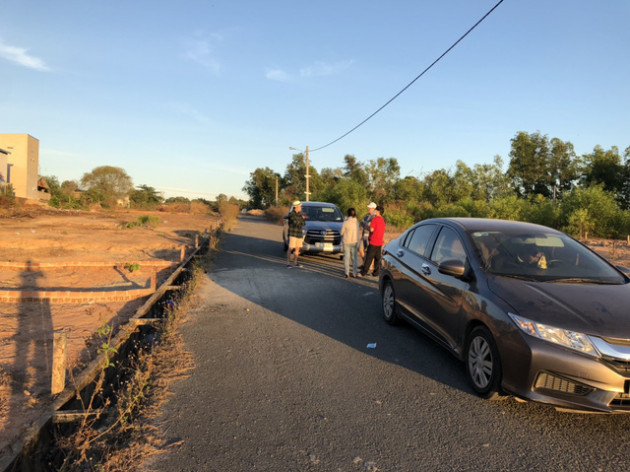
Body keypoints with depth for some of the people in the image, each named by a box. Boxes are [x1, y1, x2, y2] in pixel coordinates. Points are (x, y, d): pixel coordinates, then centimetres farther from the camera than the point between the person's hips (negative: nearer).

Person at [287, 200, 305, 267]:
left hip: (299, 234, 7)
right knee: (291, 248, -8)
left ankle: (295, 263, 15)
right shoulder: (291, 214, -12)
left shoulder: (300, 214, 10)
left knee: (297, 249, 8)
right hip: (293, 234, -7)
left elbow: (303, 223, 6)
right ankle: (288, 263, -3)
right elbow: (295, 223, -22)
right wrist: (301, 219, -5)